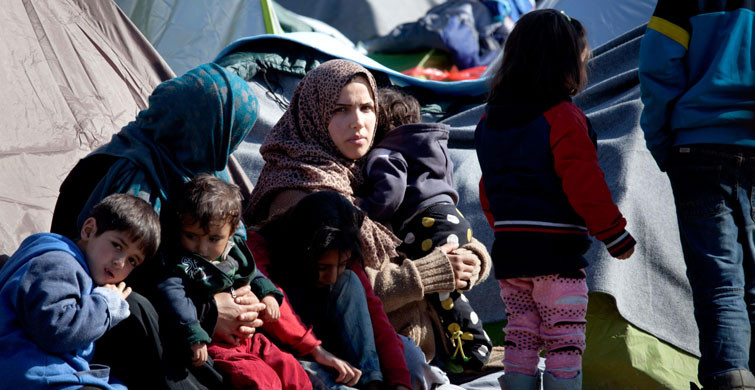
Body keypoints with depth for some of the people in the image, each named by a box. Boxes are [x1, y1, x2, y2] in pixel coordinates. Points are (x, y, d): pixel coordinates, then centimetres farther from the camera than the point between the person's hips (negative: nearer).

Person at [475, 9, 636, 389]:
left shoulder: (490, 119, 11)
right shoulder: (563, 119, -14)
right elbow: (585, 186, -16)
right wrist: (615, 233, -6)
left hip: (508, 249, 7)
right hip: (556, 251, -7)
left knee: (520, 338, 11)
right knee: (565, 343, -2)